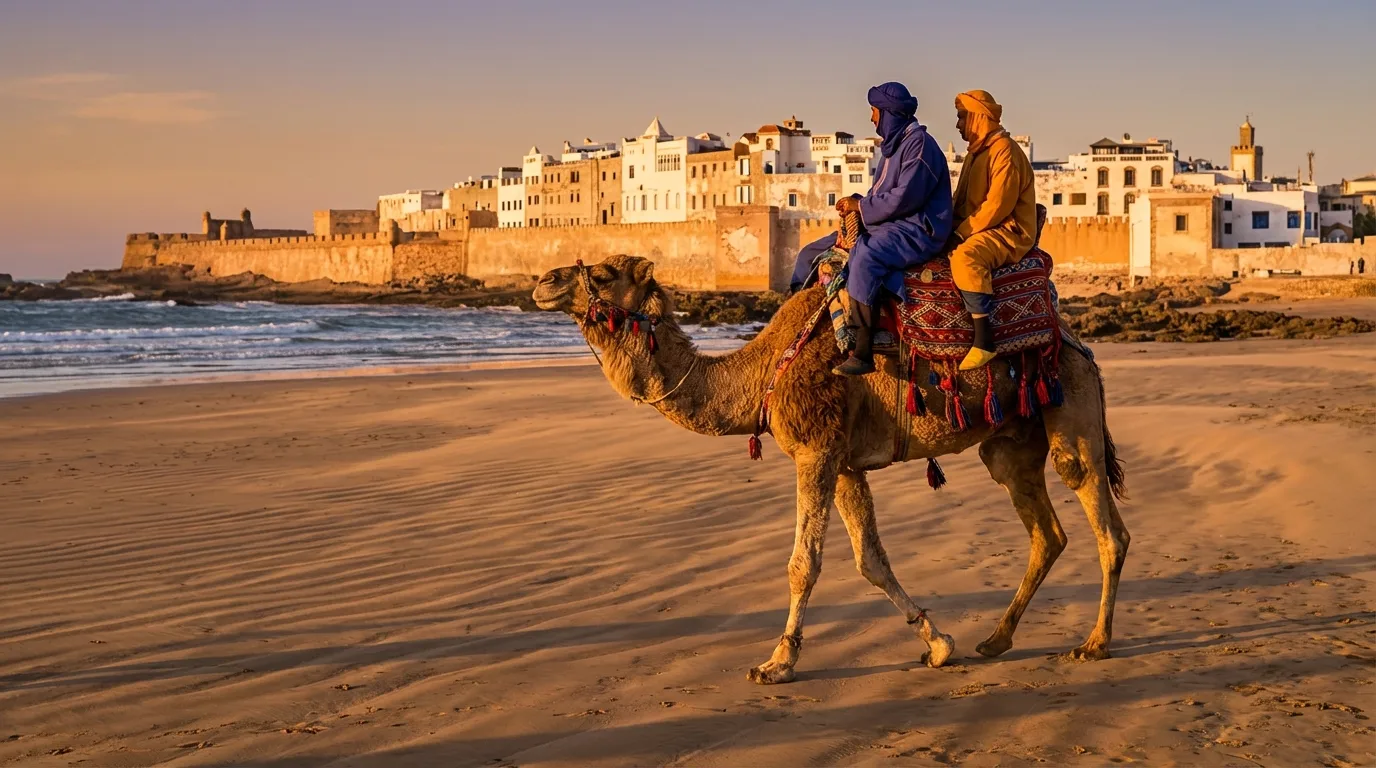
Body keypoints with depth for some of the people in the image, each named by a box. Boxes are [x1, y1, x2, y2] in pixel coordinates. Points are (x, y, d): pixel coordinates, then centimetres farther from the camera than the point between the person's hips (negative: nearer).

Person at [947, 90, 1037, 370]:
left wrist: (961, 233, -18)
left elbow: (998, 204, -21)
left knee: (965, 255, -37)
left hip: (1009, 231, -11)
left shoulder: (1004, 150, -12)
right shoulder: (976, 152, 20)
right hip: (976, 230, 11)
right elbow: (962, 202, 21)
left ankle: (984, 340, -39)